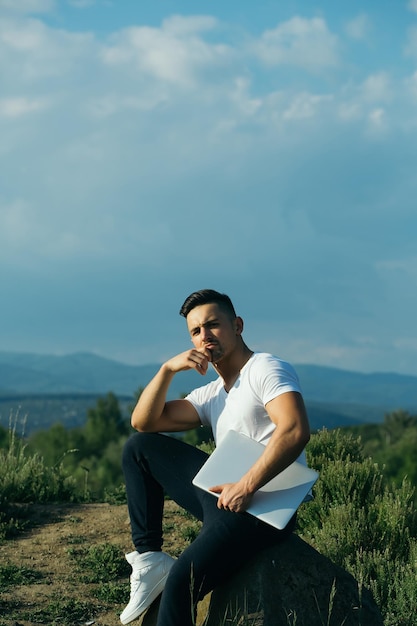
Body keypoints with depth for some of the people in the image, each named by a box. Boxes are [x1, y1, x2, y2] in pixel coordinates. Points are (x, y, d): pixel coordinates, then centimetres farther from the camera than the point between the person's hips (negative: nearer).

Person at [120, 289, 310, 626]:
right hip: (224, 493, 9)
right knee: (139, 447, 11)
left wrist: (246, 487, -25)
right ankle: (149, 559, 2)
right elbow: (143, 422, 14)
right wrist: (168, 369, 1)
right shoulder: (211, 395, 19)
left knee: (180, 581, -27)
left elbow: (295, 431, -24)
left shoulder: (267, 368, -6)